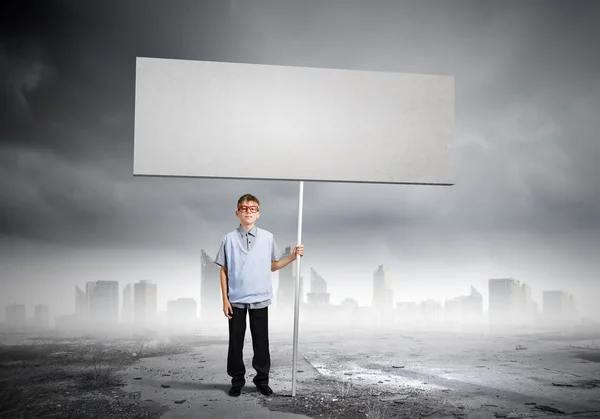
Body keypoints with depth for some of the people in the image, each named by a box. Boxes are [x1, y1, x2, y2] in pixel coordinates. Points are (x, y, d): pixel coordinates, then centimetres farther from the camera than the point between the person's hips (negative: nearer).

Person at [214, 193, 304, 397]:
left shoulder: (267, 238, 2)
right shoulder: (229, 239, -2)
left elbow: (272, 266, 11)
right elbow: (224, 271, 1)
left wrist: (292, 256, -3)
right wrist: (225, 299, -2)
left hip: (260, 299, 1)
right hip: (236, 300, -1)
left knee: (261, 342, 8)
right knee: (236, 342, 8)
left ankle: (262, 380, 22)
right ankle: (237, 380, 22)